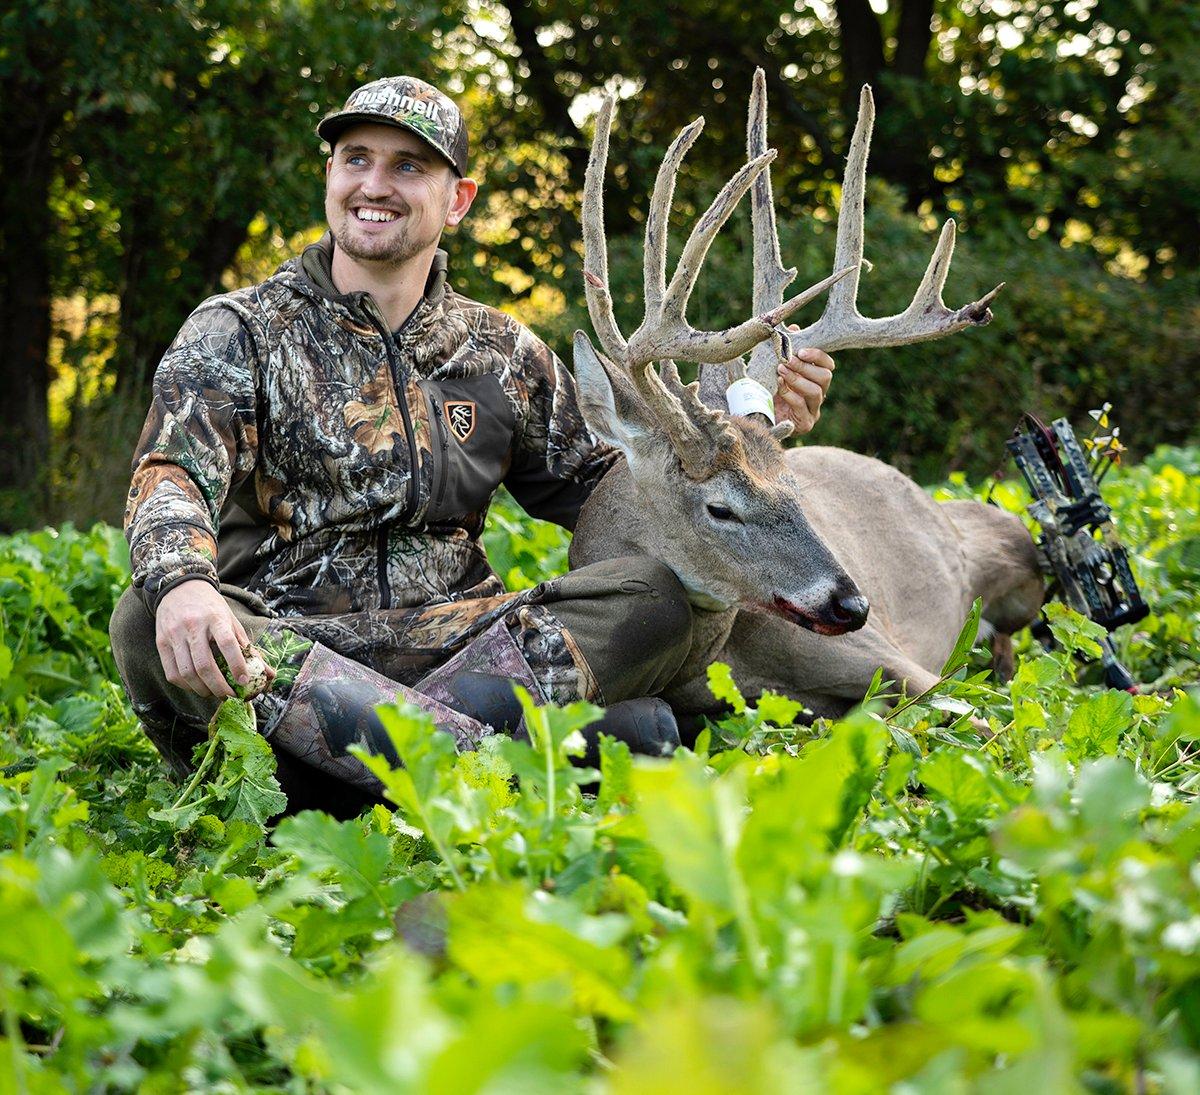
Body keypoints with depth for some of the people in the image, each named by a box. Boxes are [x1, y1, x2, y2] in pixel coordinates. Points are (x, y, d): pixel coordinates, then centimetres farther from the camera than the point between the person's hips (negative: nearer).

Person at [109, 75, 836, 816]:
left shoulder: (503, 356, 17)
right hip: (283, 639, -2)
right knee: (149, 625, -37)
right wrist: (181, 583, -36)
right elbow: (172, 474, -12)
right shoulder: (238, 333, 5)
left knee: (656, 597, -19)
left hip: (453, 645, 3)